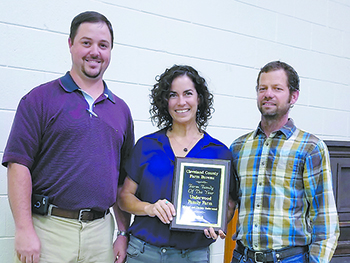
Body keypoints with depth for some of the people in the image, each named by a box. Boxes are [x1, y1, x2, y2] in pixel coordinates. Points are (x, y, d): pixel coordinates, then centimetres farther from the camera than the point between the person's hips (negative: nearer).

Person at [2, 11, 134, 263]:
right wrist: (24, 229, -14)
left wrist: (124, 234, 8)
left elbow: (124, 180, 12)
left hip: (101, 233, 4)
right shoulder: (40, 98, 0)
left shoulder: (121, 109, 11)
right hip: (48, 230, -3)